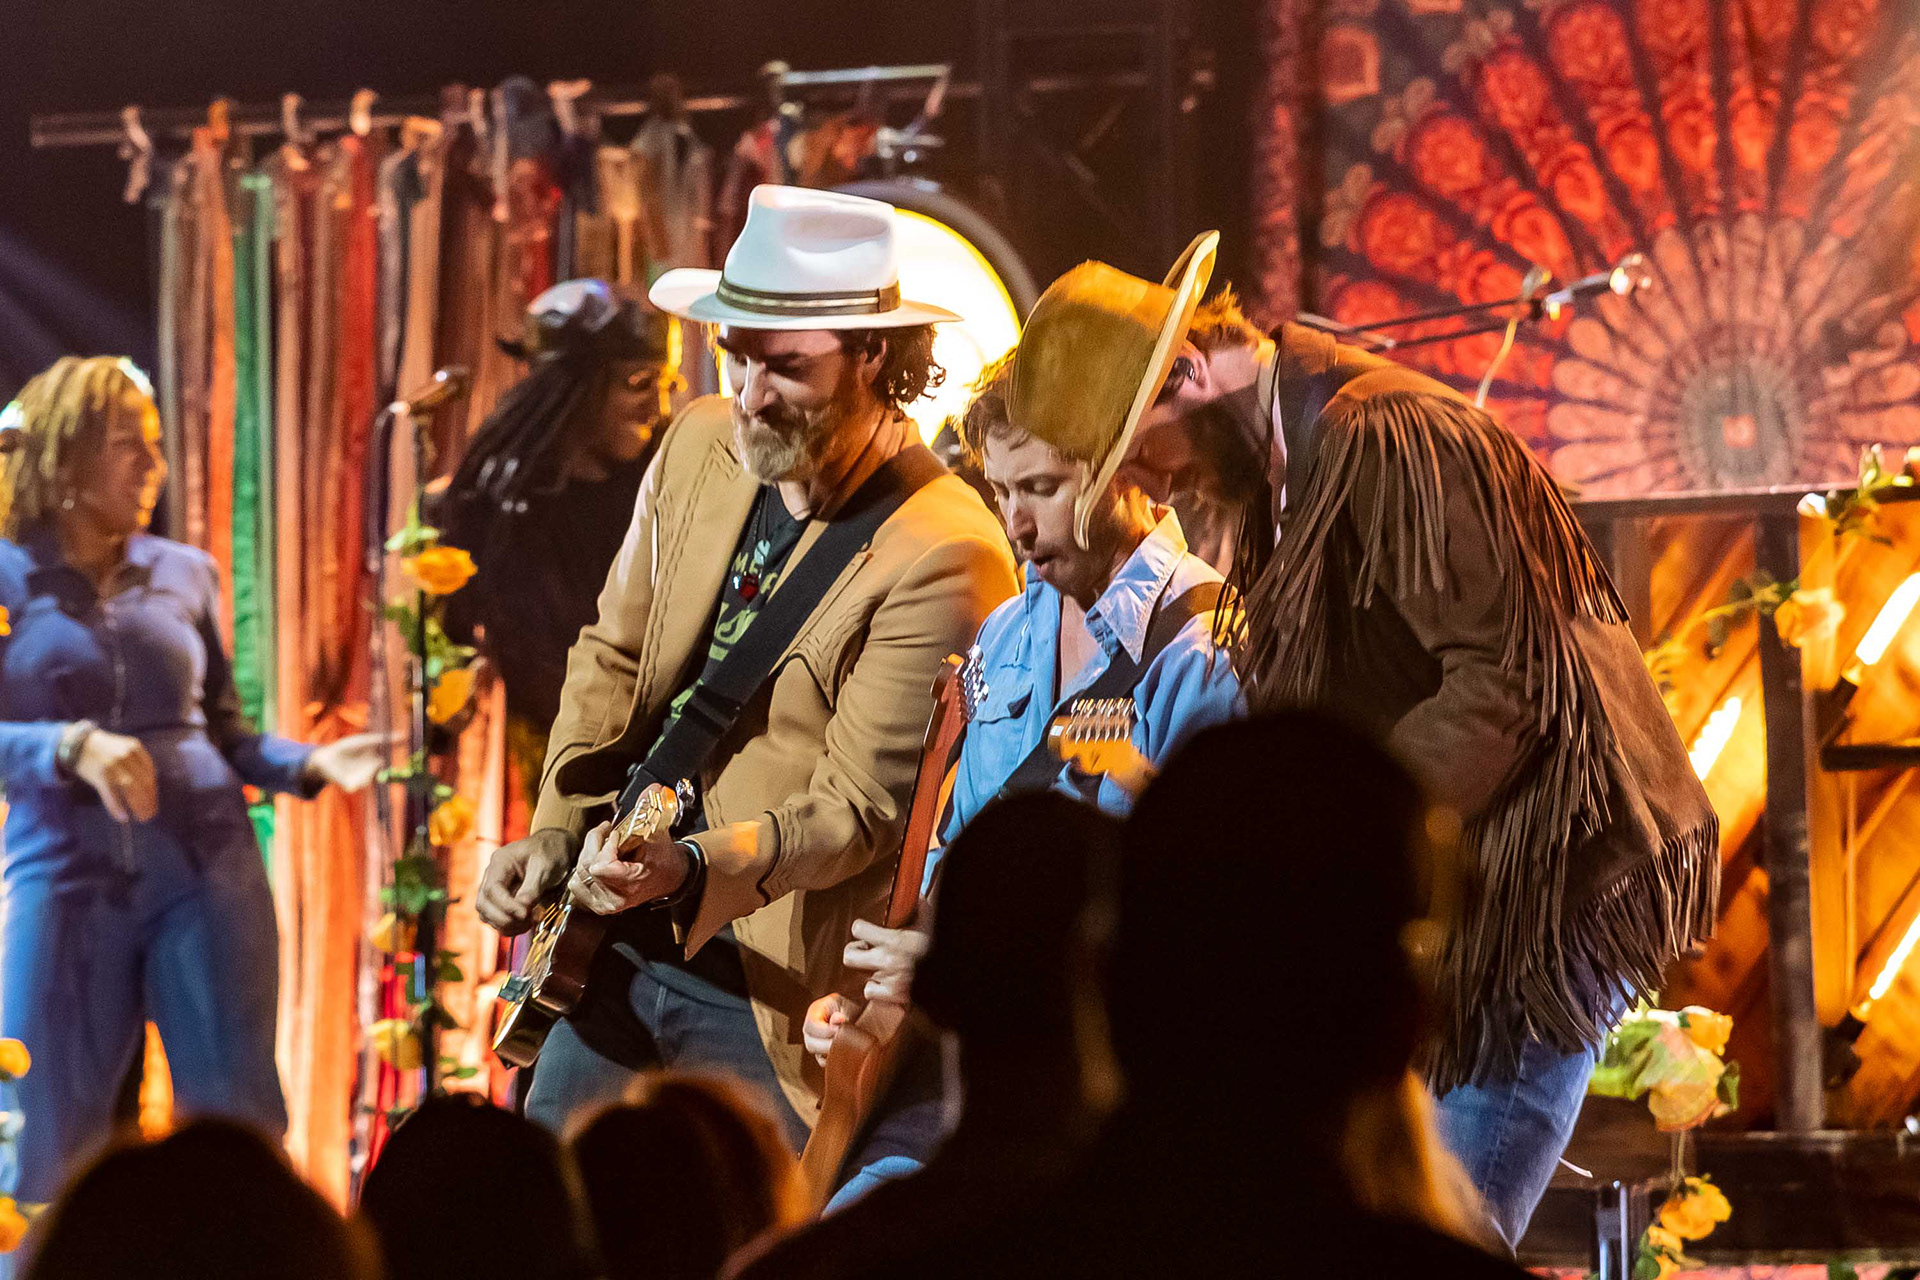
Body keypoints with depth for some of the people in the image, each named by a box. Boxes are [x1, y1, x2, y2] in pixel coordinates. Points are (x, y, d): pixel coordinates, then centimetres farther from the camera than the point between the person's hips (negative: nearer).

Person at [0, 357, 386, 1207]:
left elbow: (224, 731, 15)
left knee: (240, 1126, -3)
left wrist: (312, 764, -1)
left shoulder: (185, 576, 12)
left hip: (207, 871, 3)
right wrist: (73, 749, -23)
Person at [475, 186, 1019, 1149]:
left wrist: (690, 869, -33)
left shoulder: (942, 554, -19)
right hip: (622, 957, 7)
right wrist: (558, 833, 4)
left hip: (774, 1001, -7)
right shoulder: (700, 445, 4)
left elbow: (860, 805, -20)